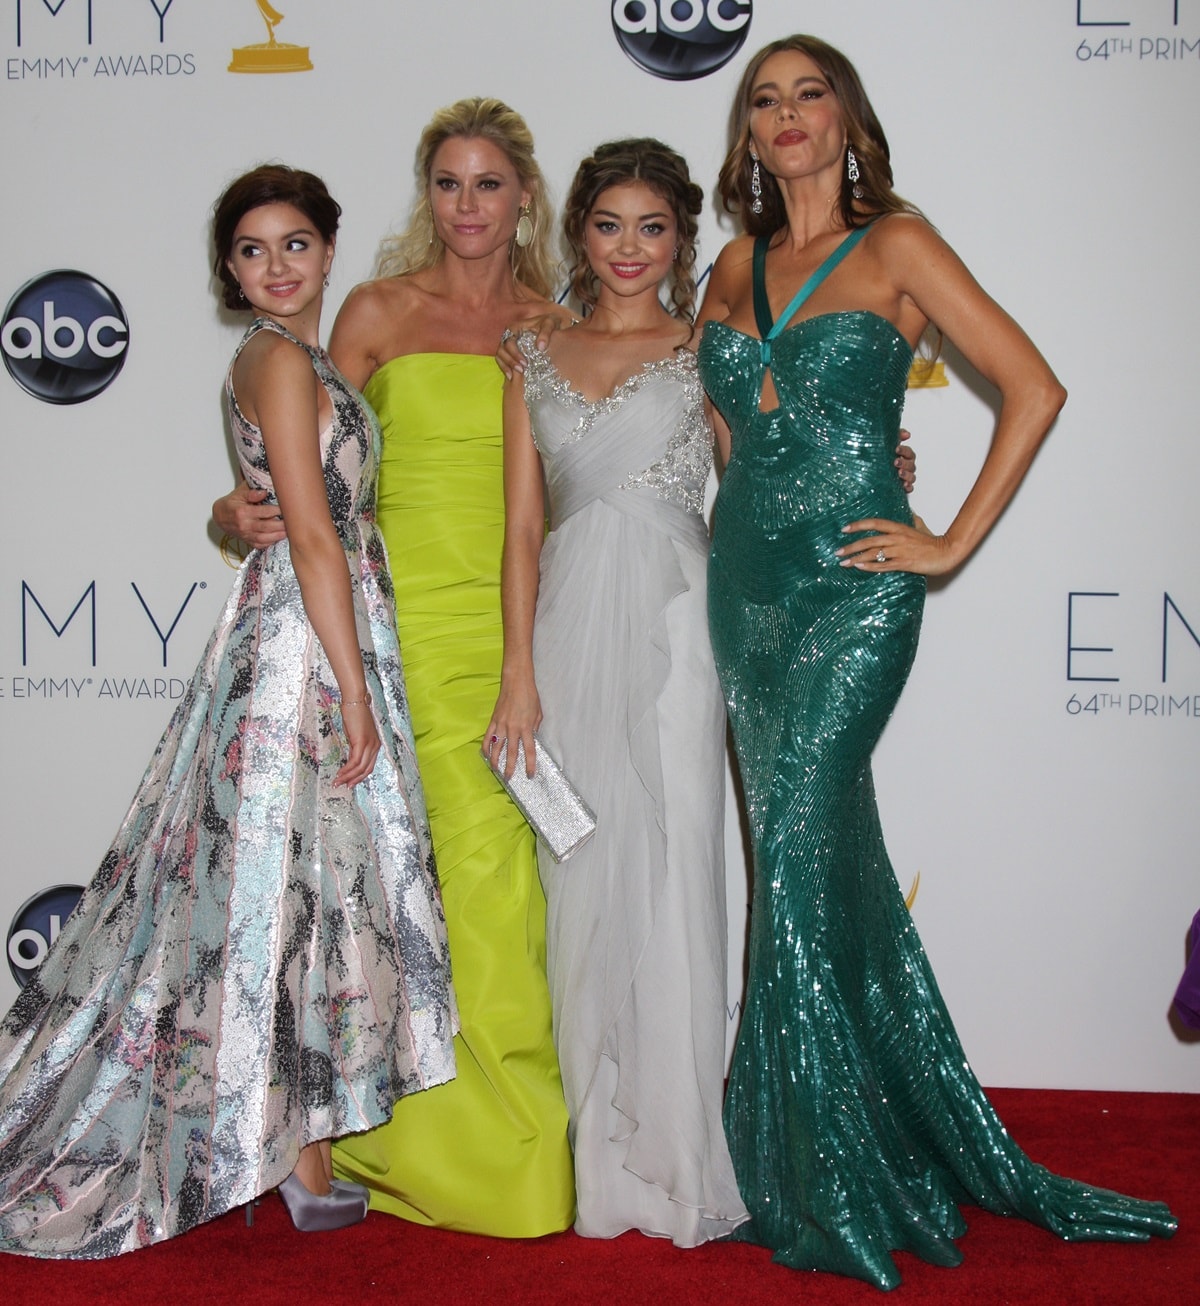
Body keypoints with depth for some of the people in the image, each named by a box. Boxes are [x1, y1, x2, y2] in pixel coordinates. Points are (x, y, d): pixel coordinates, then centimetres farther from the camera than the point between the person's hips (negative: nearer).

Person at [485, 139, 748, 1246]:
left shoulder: (703, 351, 8)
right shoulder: (537, 361, 14)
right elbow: (521, 525, 8)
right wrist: (519, 672, 0)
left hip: (671, 621, -2)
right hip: (569, 624, 3)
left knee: (668, 868, -3)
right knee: (582, 876, 4)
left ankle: (677, 1157, 8)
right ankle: (600, 1150, 17)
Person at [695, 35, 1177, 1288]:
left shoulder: (894, 242, -2)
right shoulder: (734, 268, 13)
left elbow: (1034, 387, -8)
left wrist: (953, 542, -10)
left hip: (852, 586, -6)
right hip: (747, 583, 6)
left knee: (795, 852, -13)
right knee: (831, 860, 9)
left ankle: (816, 1187, 0)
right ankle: (917, 1148, 23)